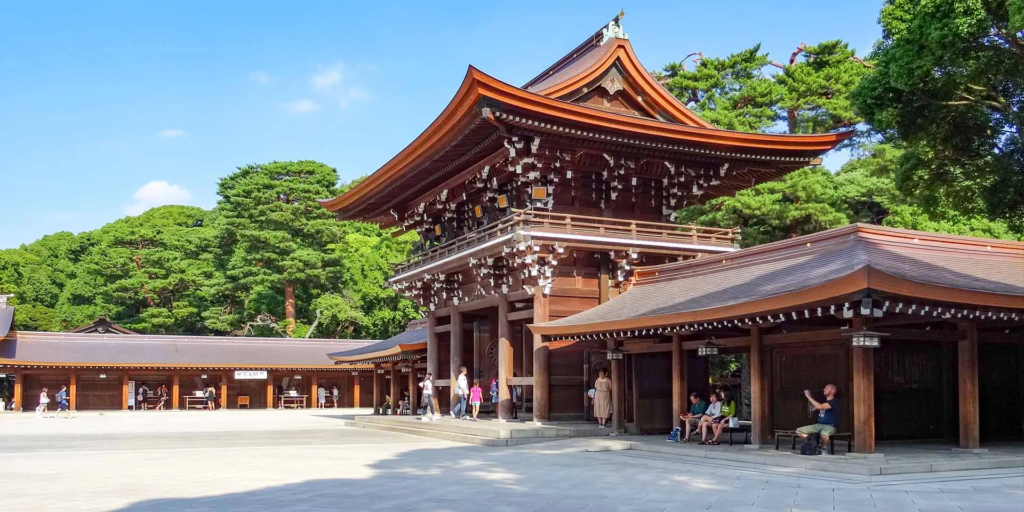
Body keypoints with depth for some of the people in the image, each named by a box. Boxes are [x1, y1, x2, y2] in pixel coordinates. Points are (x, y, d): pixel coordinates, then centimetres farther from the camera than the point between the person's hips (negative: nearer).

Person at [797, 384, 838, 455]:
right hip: (819, 425, 8)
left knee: (824, 434, -44)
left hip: (829, 426, -8)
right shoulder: (824, 401, 17)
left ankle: (824, 449, -12)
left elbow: (819, 406, -25)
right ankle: (815, 446, 1)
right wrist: (809, 397, 6)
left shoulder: (834, 402, -11)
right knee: (799, 431, -7)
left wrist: (809, 396, -19)